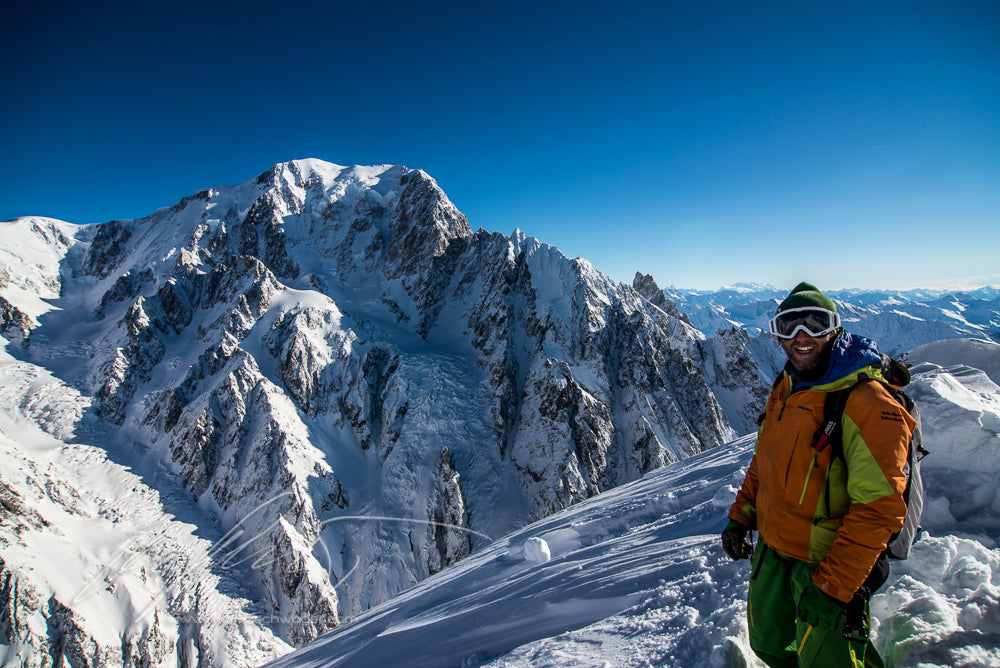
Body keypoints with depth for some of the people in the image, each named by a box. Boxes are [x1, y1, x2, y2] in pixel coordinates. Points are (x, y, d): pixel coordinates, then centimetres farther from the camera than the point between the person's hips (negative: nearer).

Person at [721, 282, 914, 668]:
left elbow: (878, 510, -25)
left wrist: (831, 586, -24)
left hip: (828, 562, -7)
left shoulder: (867, 403, -23)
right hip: (772, 550, 7)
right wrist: (741, 515, 10)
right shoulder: (786, 387, 2)